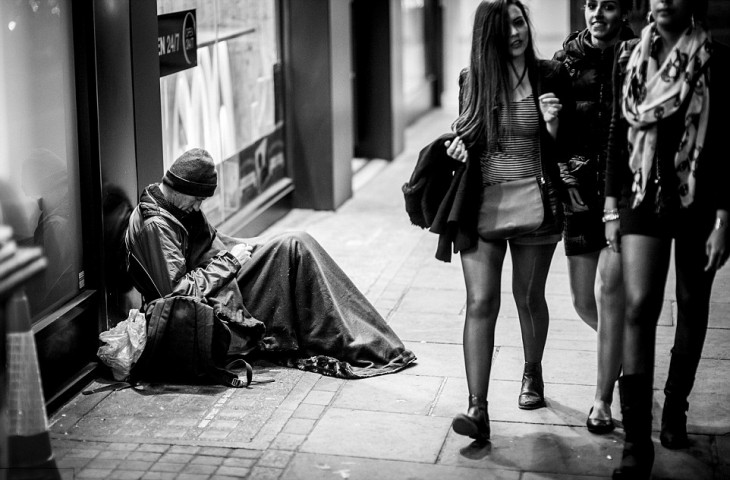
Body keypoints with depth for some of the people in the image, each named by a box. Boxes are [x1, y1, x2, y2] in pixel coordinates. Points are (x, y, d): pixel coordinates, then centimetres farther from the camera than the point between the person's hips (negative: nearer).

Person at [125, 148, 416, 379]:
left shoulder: (179, 208, 10)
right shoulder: (154, 225, -21)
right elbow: (179, 291, -25)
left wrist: (241, 248, 2)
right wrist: (229, 260, -16)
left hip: (220, 285, 10)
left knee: (295, 246, 3)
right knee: (293, 248, -15)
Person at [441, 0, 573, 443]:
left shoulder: (551, 77, -2)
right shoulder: (472, 79, 1)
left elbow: (566, 149, 2)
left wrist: (553, 126, -18)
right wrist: (458, 143, -4)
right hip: (482, 204, 0)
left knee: (529, 297, 15)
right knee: (481, 303, -8)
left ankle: (533, 373, 43)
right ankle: (478, 410, -10)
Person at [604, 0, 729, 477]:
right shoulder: (630, 57, 4)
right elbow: (619, 134, 9)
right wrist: (612, 207, 6)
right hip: (643, 197, 1)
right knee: (639, 307, -10)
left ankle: (675, 410, 31)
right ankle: (638, 442, -11)